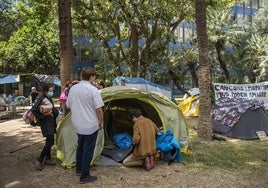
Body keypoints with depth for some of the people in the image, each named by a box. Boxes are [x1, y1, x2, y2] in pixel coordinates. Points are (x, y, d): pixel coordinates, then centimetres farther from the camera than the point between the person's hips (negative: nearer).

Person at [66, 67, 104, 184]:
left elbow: (69, 106, 11)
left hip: (77, 125, 7)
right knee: (88, 150, 4)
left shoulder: (73, 88, 2)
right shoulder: (93, 90, -18)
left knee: (80, 147, 23)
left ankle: (79, 169, 37)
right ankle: (84, 176, 13)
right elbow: (99, 109, -18)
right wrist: (101, 122, -3)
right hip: (91, 125, -6)